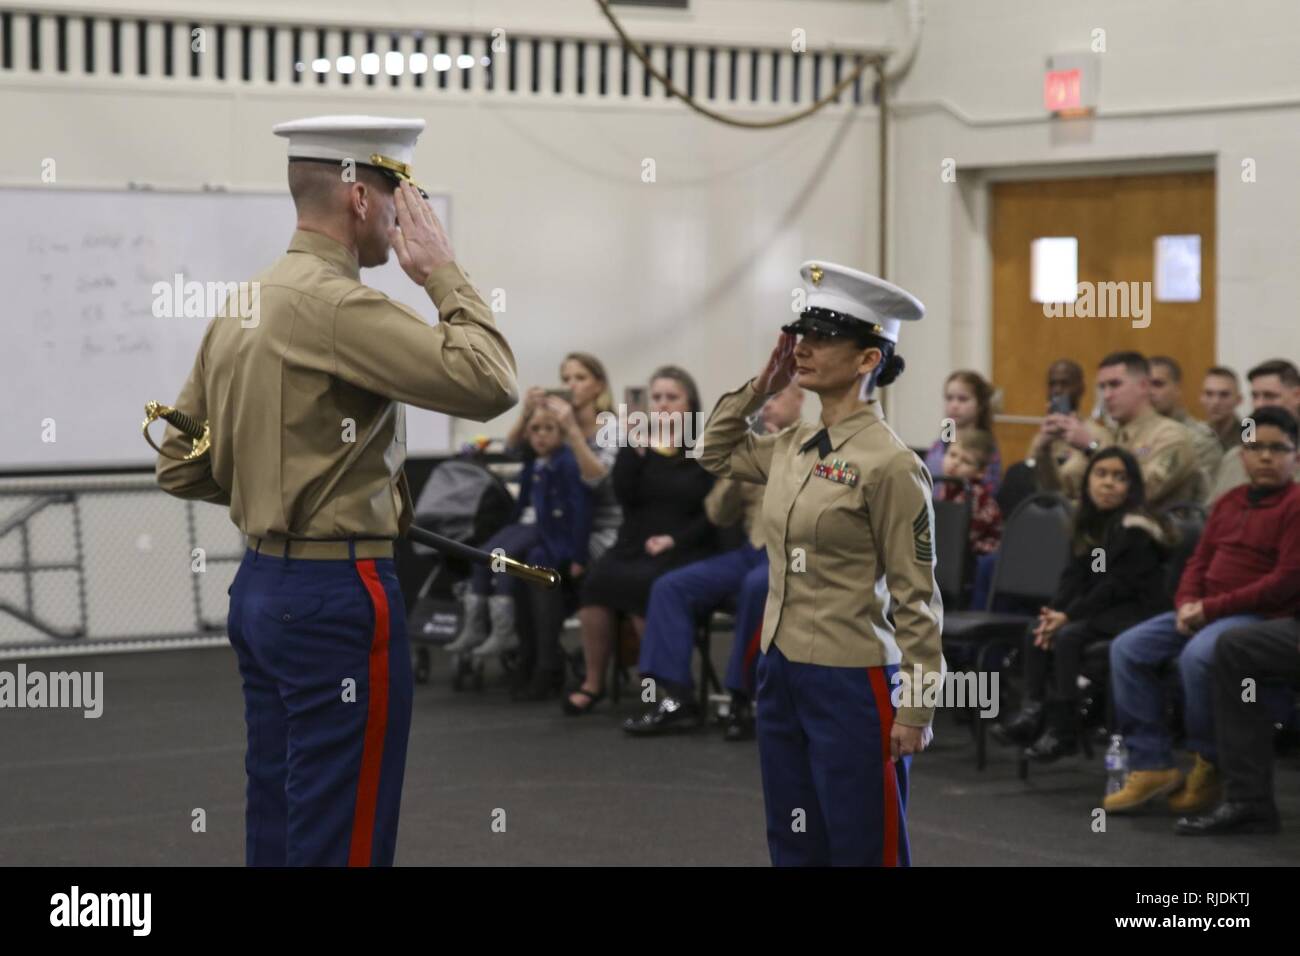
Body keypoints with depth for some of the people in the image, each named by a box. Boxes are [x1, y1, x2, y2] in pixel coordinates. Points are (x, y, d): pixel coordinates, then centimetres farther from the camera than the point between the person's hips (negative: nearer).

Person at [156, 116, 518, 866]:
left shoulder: (241, 307, 11)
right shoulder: (334, 303, -17)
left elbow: (183, 468, 17)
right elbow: (490, 384, -22)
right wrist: (444, 272, -11)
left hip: (263, 584, 10)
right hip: (339, 594, -9)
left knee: (279, 824, 15)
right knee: (342, 835, -3)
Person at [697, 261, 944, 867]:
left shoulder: (891, 465, -15)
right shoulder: (793, 448, 6)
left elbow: (915, 599, -13)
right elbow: (715, 453, 26)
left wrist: (915, 709, -13)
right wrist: (763, 384, 11)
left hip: (852, 682, -7)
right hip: (781, 672, 8)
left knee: (861, 850, 2)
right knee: (793, 847, 13)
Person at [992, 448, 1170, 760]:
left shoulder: (1136, 530, -14)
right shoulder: (1088, 525, 12)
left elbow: (1116, 585, -19)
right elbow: (1074, 576, 6)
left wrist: (1069, 615, -21)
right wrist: (1055, 610, -12)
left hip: (1136, 611, -9)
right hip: (1102, 609, 9)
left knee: (1068, 636, -27)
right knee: (1037, 630, -9)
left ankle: (1062, 729, -24)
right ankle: (1033, 711, -15)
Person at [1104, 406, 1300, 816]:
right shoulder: (1230, 502, 17)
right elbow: (1199, 561, 18)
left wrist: (1212, 607, -17)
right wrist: (1187, 604, -5)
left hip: (1260, 615, -8)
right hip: (1205, 611, 8)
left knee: (1197, 655, -35)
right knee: (1127, 648, -6)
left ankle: (1211, 765, -14)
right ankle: (1151, 764, -7)